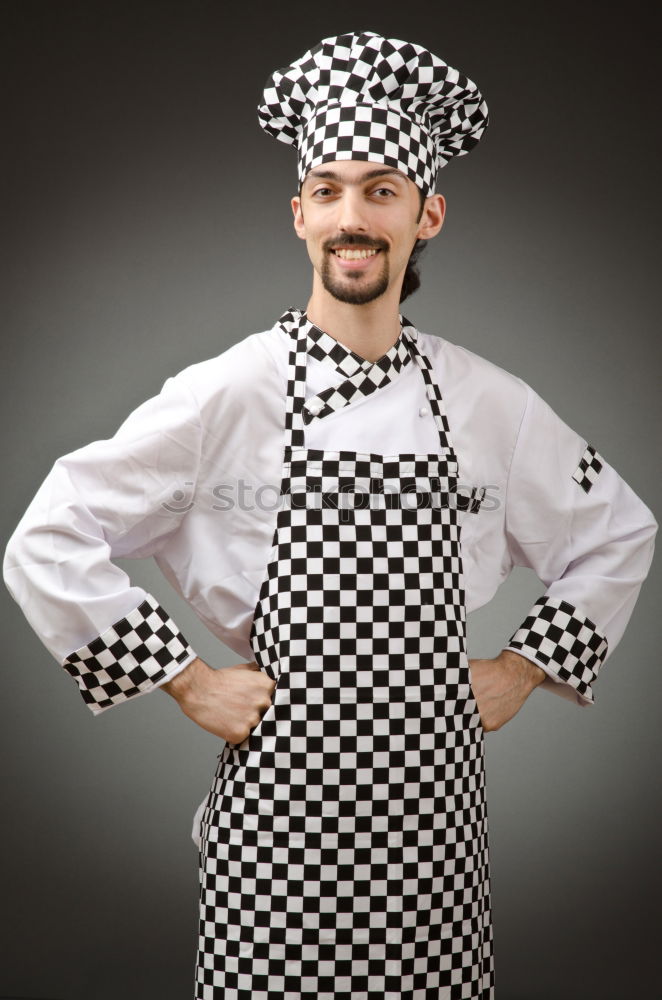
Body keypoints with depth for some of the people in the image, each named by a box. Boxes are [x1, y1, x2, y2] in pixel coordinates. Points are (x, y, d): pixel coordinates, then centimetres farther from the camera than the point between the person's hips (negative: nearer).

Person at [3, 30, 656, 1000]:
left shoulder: (489, 403, 1)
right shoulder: (227, 394, -8)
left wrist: (523, 669, 8)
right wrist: (187, 682, -6)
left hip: (434, 796, 3)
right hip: (279, 806, -2)